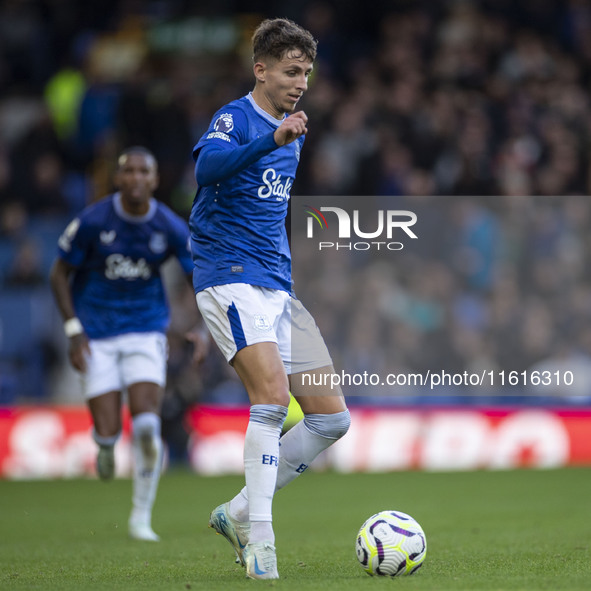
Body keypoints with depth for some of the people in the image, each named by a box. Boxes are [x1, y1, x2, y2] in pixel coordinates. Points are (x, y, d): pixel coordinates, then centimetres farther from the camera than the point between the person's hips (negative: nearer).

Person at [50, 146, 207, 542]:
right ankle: (105, 448, 33)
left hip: (146, 330, 1)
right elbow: (59, 274, -2)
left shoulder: (171, 228, -7)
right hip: (96, 336, -1)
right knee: (108, 431, -9)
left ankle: (142, 516, 2)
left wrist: (205, 330, -15)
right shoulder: (92, 221, -12)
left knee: (146, 422, -15)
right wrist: (74, 330, -11)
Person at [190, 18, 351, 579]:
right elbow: (208, 167, -32)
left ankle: (239, 512, 13)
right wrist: (272, 140, -44)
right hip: (230, 277, -8)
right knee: (272, 394, -25)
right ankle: (259, 539, -22)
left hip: (278, 287, 8)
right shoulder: (235, 117, -8)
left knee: (331, 416, 3)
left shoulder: (293, 135, 17)